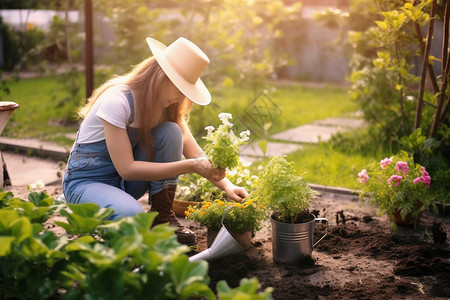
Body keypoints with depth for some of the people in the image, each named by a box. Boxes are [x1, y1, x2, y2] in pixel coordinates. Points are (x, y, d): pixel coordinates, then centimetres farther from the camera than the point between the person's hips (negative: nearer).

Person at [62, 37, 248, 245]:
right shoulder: (116, 101, -27)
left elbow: (196, 155, -5)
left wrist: (226, 185, -22)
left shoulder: (166, 106, -4)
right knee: (131, 216, -38)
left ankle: (162, 216, -9)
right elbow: (127, 169, -29)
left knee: (171, 132, -18)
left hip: (125, 181, 7)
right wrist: (189, 166, -33)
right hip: (87, 180, -7)